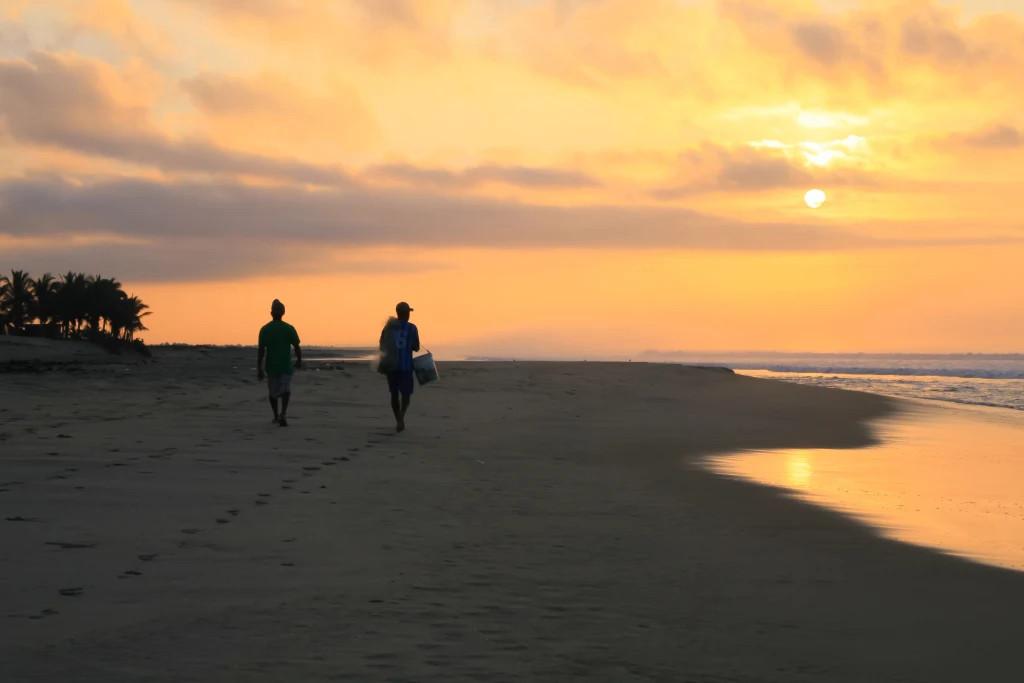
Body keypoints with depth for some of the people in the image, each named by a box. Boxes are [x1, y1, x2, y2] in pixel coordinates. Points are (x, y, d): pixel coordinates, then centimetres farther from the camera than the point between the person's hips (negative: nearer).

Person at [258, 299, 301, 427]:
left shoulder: (264, 329, -3)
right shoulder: (289, 329, -4)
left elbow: (261, 350, -6)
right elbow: (297, 347, -1)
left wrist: (259, 369, -4)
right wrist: (299, 360, 17)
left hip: (271, 367, 1)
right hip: (286, 366, -1)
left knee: (273, 391, 19)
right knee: (286, 390, 1)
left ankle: (276, 416, 29)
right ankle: (283, 413, -24)